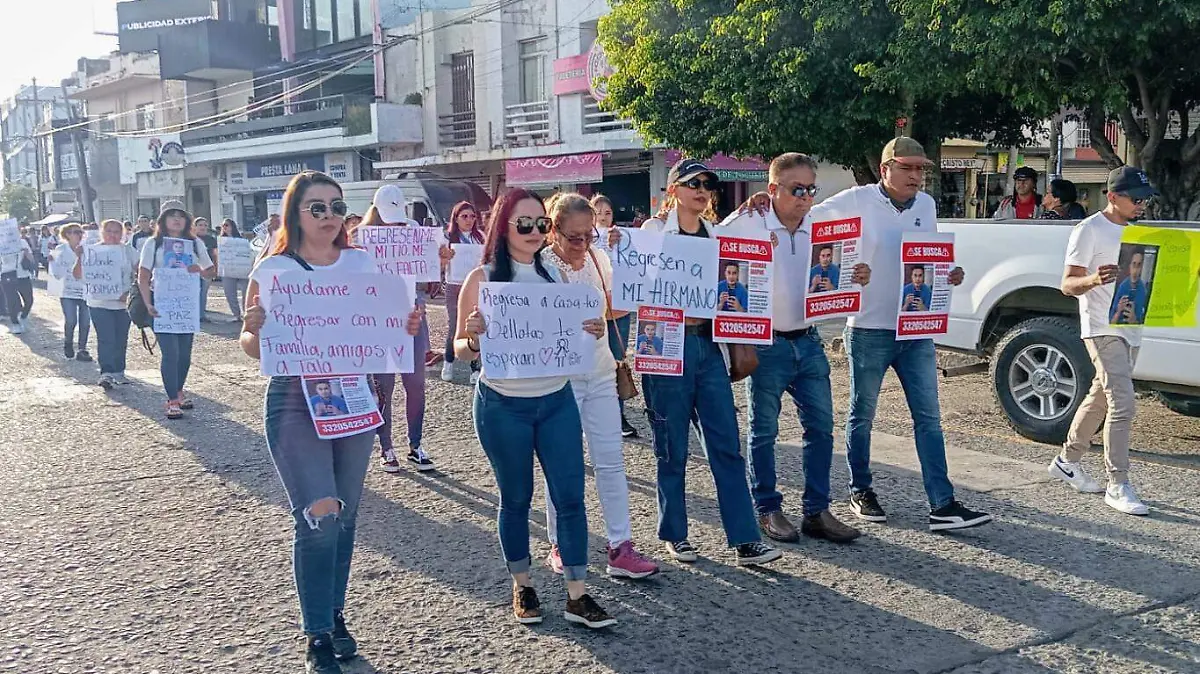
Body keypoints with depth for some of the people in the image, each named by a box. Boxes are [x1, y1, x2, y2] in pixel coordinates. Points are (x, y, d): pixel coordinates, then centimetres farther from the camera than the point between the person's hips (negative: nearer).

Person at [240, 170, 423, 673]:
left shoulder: (361, 263, 5)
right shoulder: (273, 269, -4)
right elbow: (250, 346, -1)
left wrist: (405, 327, -8)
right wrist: (255, 331, -22)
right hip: (295, 400, -4)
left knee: (345, 514, 12)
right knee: (320, 515, -11)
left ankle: (335, 614, 31)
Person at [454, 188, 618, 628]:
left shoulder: (554, 274, 6)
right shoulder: (482, 278, -6)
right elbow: (460, 349, -2)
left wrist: (591, 332, -6)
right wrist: (474, 340, -25)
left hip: (557, 400, 3)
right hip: (503, 406, -3)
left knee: (571, 496, 2)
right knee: (516, 499, 10)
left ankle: (577, 596, 12)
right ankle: (522, 587, 29)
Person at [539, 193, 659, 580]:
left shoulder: (599, 259, 2)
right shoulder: (540, 267, -12)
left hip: (600, 373, 4)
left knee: (611, 461, 2)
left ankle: (620, 548, 7)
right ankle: (560, 545, 21)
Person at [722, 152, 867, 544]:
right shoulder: (745, 225, -10)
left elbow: (834, 279, 14)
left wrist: (857, 278, -7)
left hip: (808, 342, 5)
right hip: (765, 345, -5)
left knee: (821, 427, 7)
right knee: (764, 431, 6)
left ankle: (816, 512, 18)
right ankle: (767, 510, 20)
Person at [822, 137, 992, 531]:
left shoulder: (927, 205, 9)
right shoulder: (858, 200, -8)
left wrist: (949, 275, 1)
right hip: (869, 330, -5)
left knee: (928, 417, 2)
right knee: (862, 415, 9)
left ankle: (942, 506, 5)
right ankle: (860, 491, 26)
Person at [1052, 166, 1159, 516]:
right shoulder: (1089, 230, -10)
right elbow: (1068, 285, -13)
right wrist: (1094, 280, -34)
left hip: (1130, 328, 8)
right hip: (1102, 328, -8)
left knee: (1100, 398, 15)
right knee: (1122, 403, -14)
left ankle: (1067, 461, 29)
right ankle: (1117, 485, -8)